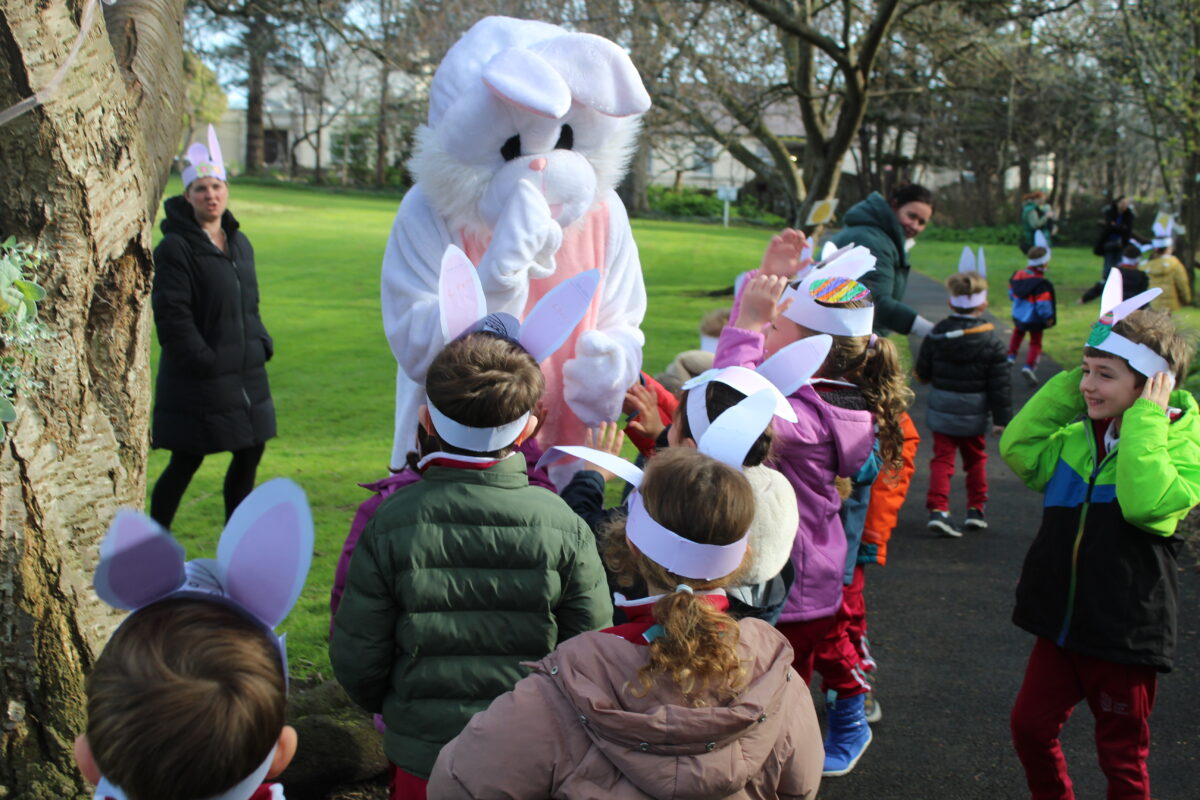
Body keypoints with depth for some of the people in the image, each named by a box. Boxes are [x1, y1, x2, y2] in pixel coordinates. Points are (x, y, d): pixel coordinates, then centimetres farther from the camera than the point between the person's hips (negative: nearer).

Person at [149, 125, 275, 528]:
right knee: (185, 463, 0)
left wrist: (261, 344, 6)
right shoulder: (175, 248, -11)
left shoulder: (239, 242, 13)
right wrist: (204, 360, -18)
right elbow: (172, 317, -15)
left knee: (250, 455, 12)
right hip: (198, 382, -7)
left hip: (246, 374, 7)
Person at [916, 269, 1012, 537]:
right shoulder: (992, 343, -9)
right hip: (974, 414, 0)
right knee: (975, 459, 17)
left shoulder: (936, 335, -5)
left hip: (941, 411, 1)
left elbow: (922, 373, 2)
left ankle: (938, 509, -11)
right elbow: (1000, 385, -8)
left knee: (942, 459, 4)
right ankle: (976, 510, 22)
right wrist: (1002, 418, -2)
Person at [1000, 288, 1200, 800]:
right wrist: (1067, 387, -8)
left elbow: (1145, 501, -32)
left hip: (1124, 634, -5)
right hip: (1062, 623, 5)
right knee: (1030, 726, 14)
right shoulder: (1078, 437, 4)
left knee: (1122, 756, 11)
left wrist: (1147, 418, -27)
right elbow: (1019, 448, -8)